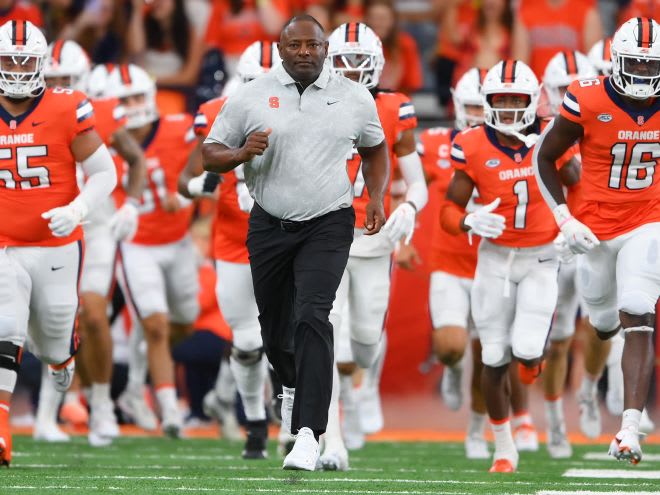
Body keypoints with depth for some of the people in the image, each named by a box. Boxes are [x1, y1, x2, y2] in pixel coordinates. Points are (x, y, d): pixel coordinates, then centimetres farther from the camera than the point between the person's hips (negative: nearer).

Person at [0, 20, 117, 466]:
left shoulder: (66, 111, -9)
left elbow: (104, 173, -4)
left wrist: (76, 210, -20)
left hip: (58, 248, -1)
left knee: (53, 341, 13)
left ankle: (62, 355, 52)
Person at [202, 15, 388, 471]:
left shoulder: (354, 98, 2)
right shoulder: (251, 97, -2)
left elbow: (375, 149, 19)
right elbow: (210, 155, 2)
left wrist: (377, 198, 3)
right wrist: (241, 153, -19)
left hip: (328, 226, -2)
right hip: (270, 225, 2)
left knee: (311, 318, -19)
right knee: (275, 324, 14)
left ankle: (308, 433, -25)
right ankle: (293, 385, 49)